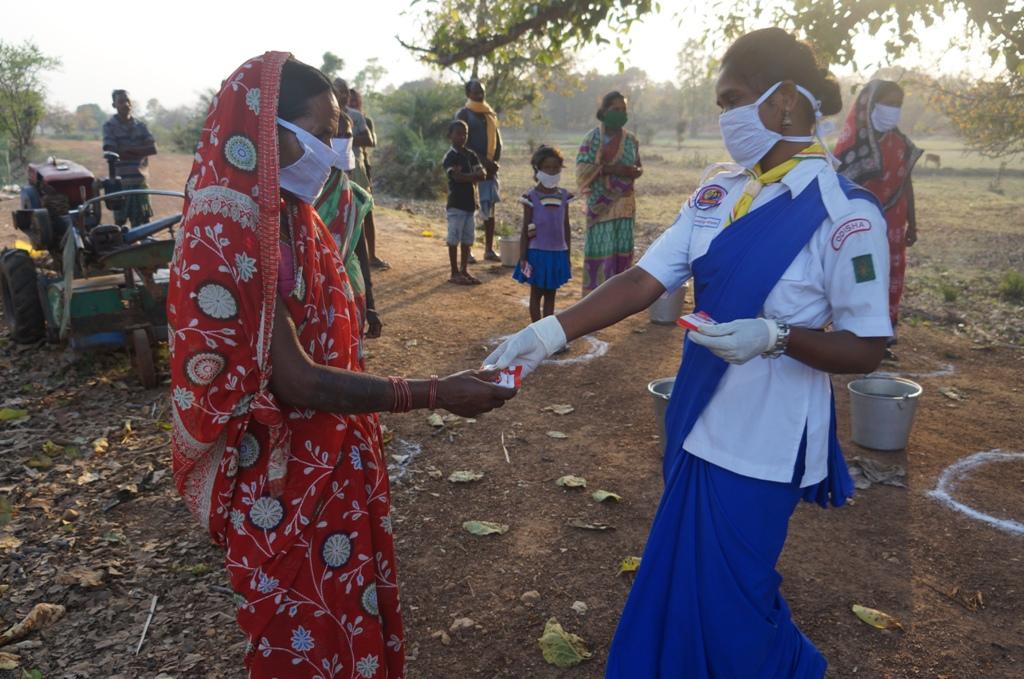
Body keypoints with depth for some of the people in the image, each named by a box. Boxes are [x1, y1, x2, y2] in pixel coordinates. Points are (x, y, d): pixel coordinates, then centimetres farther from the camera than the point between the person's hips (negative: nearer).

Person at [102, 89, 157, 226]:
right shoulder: (109, 126, -3)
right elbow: (113, 153, -13)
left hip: (140, 181, 3)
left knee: (144, 221, 5)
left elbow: (153, 149, -2)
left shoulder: (140, 125, 9)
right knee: (120, 222, 4)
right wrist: (139, 152, -8)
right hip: (120, 182, -3)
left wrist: (128, 150, -11)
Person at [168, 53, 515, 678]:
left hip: (332, 461, 8)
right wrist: (435, 393, -28)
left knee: (352, 612, 24)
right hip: (283, 482, -8)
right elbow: (295, 382, -27)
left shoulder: (293, 217, 3)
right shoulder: (228, 236, -25)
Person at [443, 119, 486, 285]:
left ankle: (464, 270, 21)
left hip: (470, 202, 7)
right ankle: (455, 273, 7)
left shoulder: (471, 155, 10)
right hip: (456, 204, -7)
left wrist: (467, 176, -16)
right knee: (454, 239, 0)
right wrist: (474, 175, -11)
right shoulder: (450, 156, -9)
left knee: (467, 239, 11)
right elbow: (457, 176, -23)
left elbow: (482, 175, 0)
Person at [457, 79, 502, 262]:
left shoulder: (490, 113, 16)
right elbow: (464, 143, -12)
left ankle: (489, 250, 13)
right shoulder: (464, 114, -3)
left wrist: (494, 161, -2)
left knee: (490, 208, 7)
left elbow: (497, 140, 14)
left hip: (489, 167, 6)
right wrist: (483, 161, -18)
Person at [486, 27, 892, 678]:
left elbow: (866, 350, -12)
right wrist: (549, 333, -12)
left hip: (765, 444, -6)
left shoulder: (845, 213, -15)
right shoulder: (717, 194, 3)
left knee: (726, 601, 8)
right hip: (700, 425, 6)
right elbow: (642, 282, -3)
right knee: (681, 586, 21)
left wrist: (775, 337, -29)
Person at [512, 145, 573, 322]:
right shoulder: (531, 197, -9)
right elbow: (525, 230, -5)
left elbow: (566, 228, 10)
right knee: (536, 293, 7)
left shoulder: (563, 196, 3)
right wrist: (523, 258, -7)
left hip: (558, 253, 4)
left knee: (550, 294, 12)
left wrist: (567, 256, 10)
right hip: (537, 253, -4)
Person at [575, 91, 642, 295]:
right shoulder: (593, 137, -4)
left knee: (622, 249, 7)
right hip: (601, 204, -4)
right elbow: (582, 167, -10)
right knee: (600, 248, -5)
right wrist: (609, 169, -20)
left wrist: (635, 171, -10)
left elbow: (639, 166, 15)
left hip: (624, 204, 5)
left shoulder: (631, 139, 9)